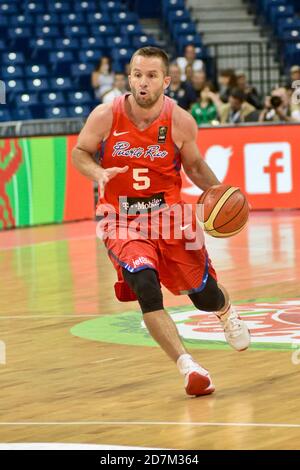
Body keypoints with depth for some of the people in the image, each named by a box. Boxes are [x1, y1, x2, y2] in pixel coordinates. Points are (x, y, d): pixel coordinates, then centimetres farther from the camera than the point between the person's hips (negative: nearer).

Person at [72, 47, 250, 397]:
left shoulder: (180, 122, -9)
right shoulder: (105, 116, -12)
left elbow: (195, 166, 7)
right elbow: (79, 152, 2)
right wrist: (98, 172, -19)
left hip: (168, 212, 1)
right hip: (122, 219, -1)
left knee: (204, 294, 7)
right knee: (145, 287, -25)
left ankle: (226, 311, 47)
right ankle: (188, 367, -21)